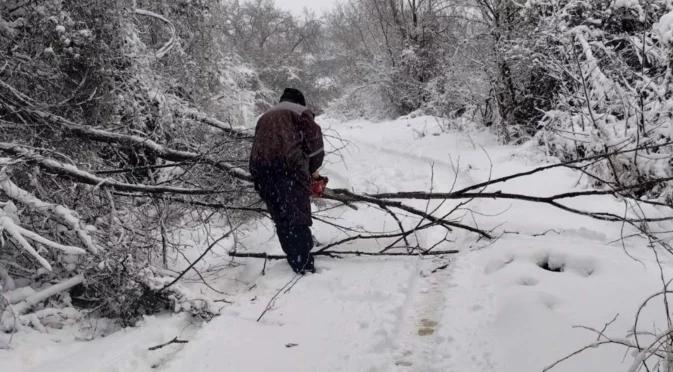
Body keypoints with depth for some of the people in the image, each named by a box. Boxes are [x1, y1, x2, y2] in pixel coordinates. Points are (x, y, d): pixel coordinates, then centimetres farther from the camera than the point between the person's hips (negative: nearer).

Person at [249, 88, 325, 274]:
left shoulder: (264, 117, 35)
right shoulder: (300, 112, 16)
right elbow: (314, 141, 5)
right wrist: (314, 169, 17)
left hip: (260, 170, 6)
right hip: (289, 167, -6)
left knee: (281, 219, 13)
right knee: (298, 217, -7)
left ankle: (296, 262, 17)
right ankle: (305, 266, -12)